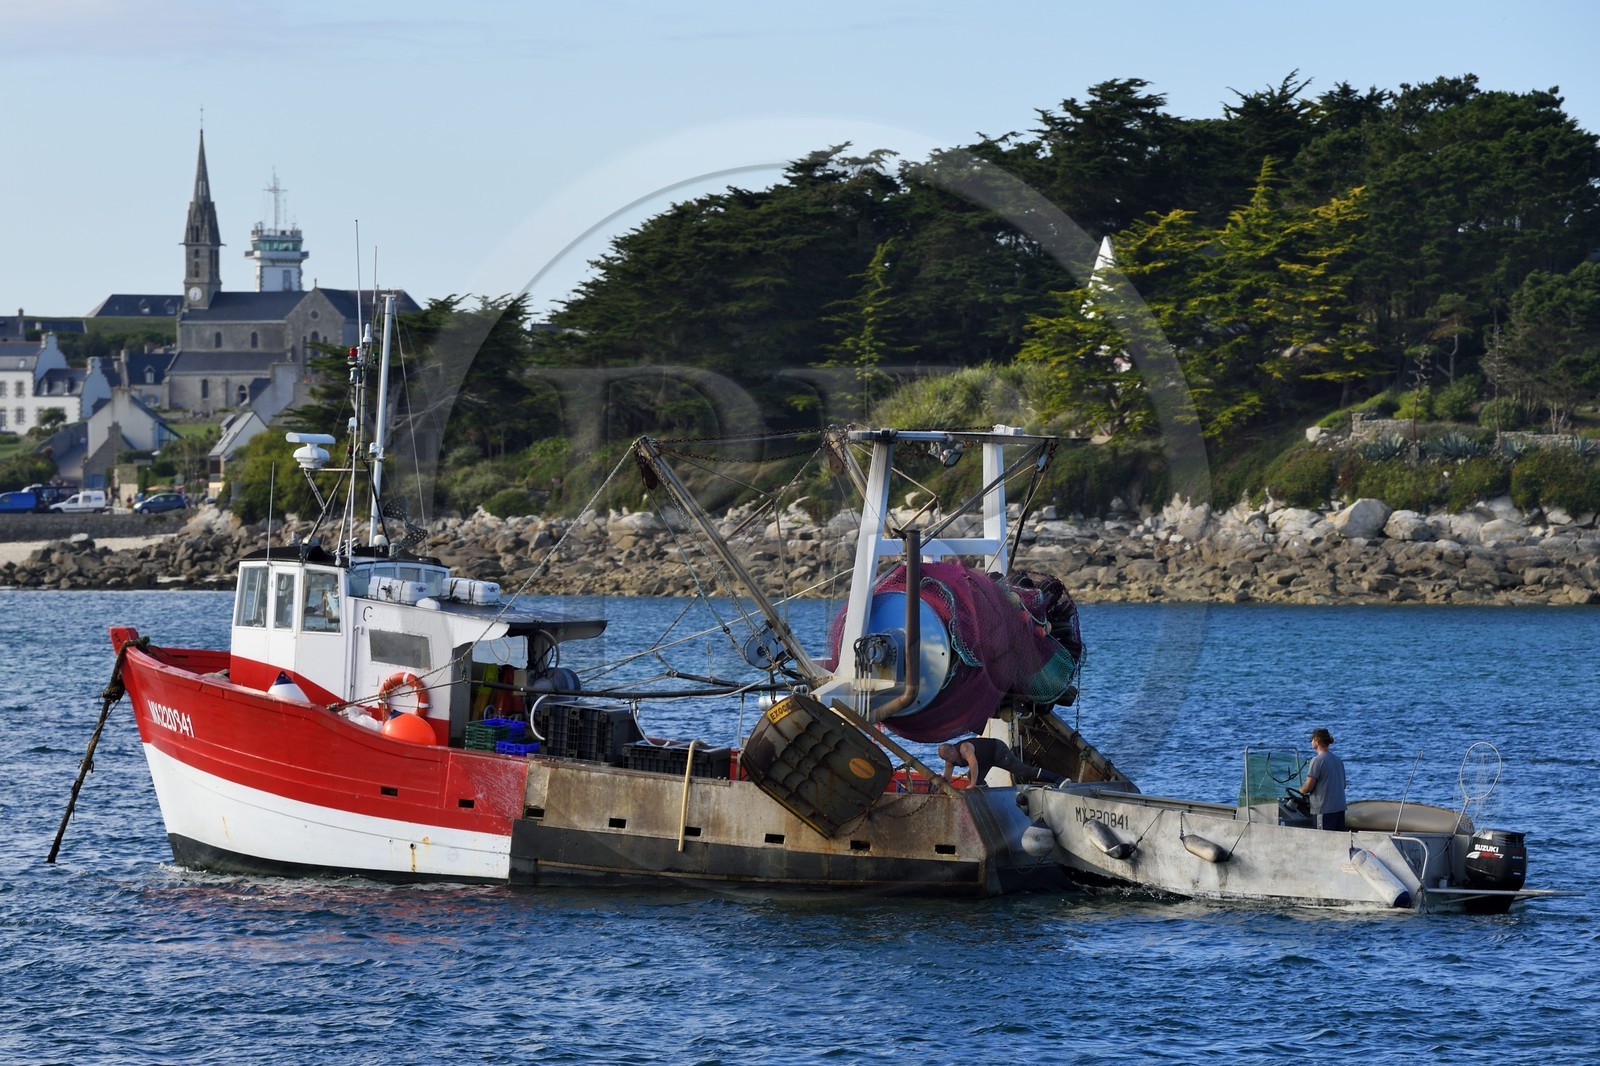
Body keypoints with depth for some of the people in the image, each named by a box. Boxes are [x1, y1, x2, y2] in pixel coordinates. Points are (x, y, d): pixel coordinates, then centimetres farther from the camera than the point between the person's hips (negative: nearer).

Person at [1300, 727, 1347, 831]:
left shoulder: (1317, 760, -11)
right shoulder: (1338, 760, 13)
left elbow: (1308, 786, -14)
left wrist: (1301, 790, 7)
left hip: (1324, 809, -7)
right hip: (1340, 808, 7)